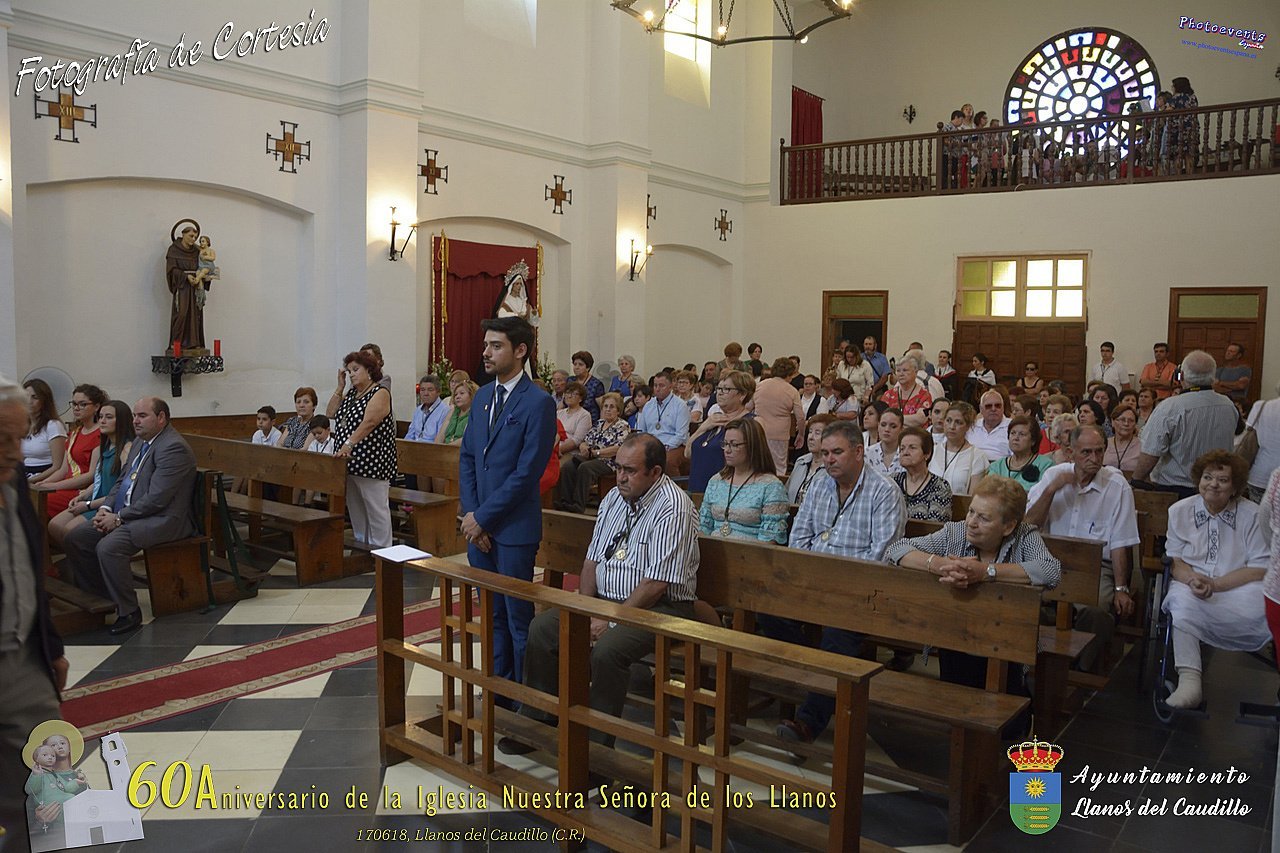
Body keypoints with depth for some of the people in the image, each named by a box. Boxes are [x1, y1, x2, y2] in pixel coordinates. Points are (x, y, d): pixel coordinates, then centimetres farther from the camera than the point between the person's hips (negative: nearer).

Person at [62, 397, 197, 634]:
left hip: (162, 520, -10)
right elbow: (122, 481, 22)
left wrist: (118, 517, -15)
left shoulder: (173, 447, -16)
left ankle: (129, 613, -15)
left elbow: (156, 498, -21)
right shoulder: (140, 443, 17)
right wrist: (106, 509, 4)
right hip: (126, 515, 10)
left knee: (108, 547, -30)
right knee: (73, 540, 3)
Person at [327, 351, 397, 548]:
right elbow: (330, 413, 13)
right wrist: (340, 387, 8)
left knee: (376, 509, -4)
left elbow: (369, 422, -22)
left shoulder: (380, 393, -10)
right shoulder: (351, 395, 18)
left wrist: (348, 444, -31)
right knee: (355, 509, 13)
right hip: (348, 462, 9)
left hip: (371, 463, -9)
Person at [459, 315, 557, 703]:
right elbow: (467, 457, 12)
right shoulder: (482, 396, 10)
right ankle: (497, 689, 30)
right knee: (491, 615, 16)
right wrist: (470, 513, 0)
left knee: (518, 618, 5)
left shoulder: (538, 403, -13)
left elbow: (527, 473, -17)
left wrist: (482, 517, -13)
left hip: (514, 529, -7)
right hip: (478, 525, 7)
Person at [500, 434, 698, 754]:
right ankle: (537, 723, 6)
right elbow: (593, 558, 12)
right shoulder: (614, 497, 8)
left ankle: (596, 746, -15)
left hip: (659, 608, -8)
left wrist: (611, 621, -19)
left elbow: (657, 584, -22)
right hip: (604, 598, 8)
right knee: (542, 628, -6)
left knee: (607, 649, -32)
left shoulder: (673, 508, -17)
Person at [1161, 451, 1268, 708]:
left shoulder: (1252, 514, 2)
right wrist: (1192, 579, -18)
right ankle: (1189, 680, -41)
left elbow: (1260, 569, -4)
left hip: (1238, 591, 0)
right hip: (1191, 588, 1)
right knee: (1182, 598, -34)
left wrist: (1215, 584, -17)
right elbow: (1176, 562, 6)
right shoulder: (1180, 511, 8)